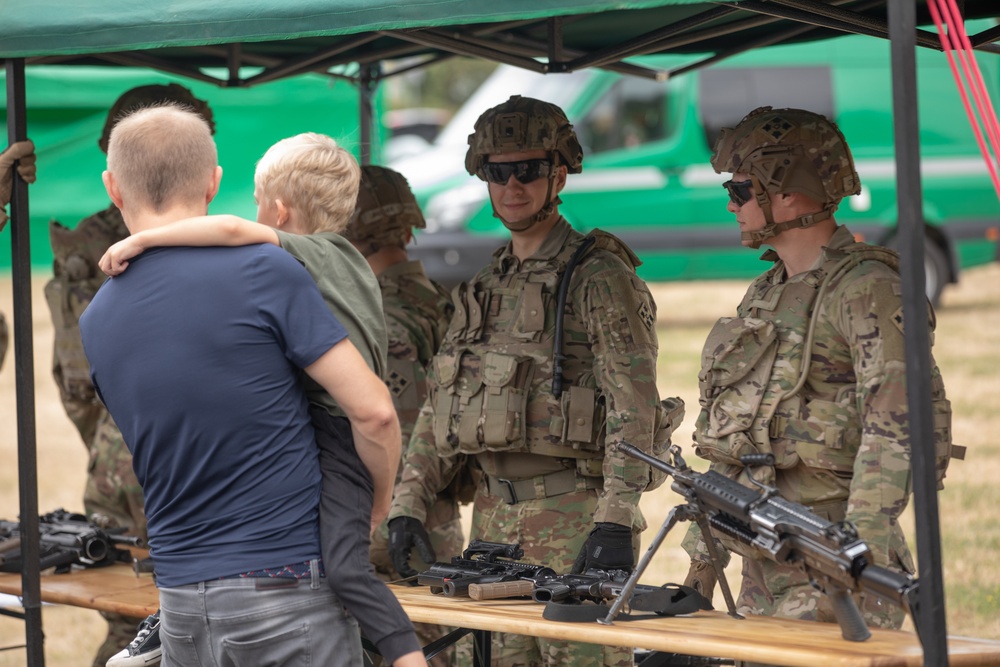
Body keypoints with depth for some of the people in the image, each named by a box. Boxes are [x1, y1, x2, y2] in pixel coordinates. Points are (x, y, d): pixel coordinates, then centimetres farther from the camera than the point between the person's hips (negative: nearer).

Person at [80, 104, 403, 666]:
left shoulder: (97, 322, 8)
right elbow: (371, 410, -12)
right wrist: (380, 505, 4)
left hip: (182, 603, 5)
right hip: (286, 588, -5)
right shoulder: (263, 271, -11)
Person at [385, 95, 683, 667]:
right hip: (494, 514, 7)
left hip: (574, 514, -7)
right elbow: (437, 412, 20)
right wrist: (409, 504, 10)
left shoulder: (599, 278, -6)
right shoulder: (486, 288, 18)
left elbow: (634, 405, -14)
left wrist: (615, 521, -22)